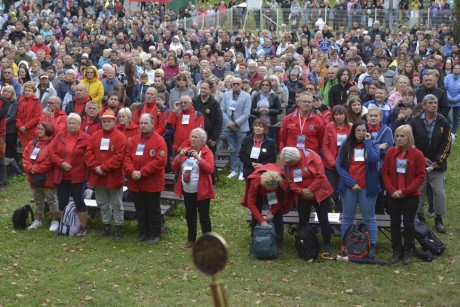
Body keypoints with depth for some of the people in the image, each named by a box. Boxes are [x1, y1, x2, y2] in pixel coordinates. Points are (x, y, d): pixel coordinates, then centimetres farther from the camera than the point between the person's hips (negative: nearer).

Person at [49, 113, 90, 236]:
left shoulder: (85, 138, -6)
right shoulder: (59, 136, 5)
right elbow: (52, 152, 1)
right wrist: (61, 163, -11)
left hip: (78, 176, -4)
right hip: (61, 176, 4)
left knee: (79, 201, -1)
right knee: (62, 201, 12)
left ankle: (83, 227, 10)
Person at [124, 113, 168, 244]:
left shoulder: (159, 140, -10)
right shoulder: (134, 140, 9)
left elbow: (160, 161, -18)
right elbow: (127, 157, 6)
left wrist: (142, 172, -19)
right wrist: (131, 171, -13)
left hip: (152, 183, -5)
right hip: (135, 183, 5)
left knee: (153, 210, 5)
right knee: (140, 210, 14)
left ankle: (155, 234, 16)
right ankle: (143, 233, 25)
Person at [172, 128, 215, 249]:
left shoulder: (207, 152, -7)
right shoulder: (186, 150, 8)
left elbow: (210, 169, -22)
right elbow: (174, 168, 5)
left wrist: (198, 158, -28)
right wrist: (179, 156, -12)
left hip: (202, 191, -6)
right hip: (187, 191, 6)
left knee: (204, 216, 0)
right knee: (190, 215, 15)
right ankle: (191, 239, 26)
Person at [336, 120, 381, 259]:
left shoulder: (373, 144, 1)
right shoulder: (346, 145, 3)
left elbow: (374, 159, -19)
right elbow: (339, 165, -3)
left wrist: (368, 141, -11)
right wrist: (351, 182, -11)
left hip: (367, 187, -2)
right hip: (349, 187, 2)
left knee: (369, 218, 5)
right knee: (347, 217, 12)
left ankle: (372, 246, 11)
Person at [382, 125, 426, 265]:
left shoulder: (417, 154, -8)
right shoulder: (391, 152, 0)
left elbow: (420, 176, -9)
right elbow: (385, 173, 0)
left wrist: (405, 191, -16)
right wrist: (392, 190, -12)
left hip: (411, 196, -2)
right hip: (393, 195, 3)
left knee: (408, 224, 6)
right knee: (394, 223, 8)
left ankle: (407, 251, 18)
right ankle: (396, 250, 20)